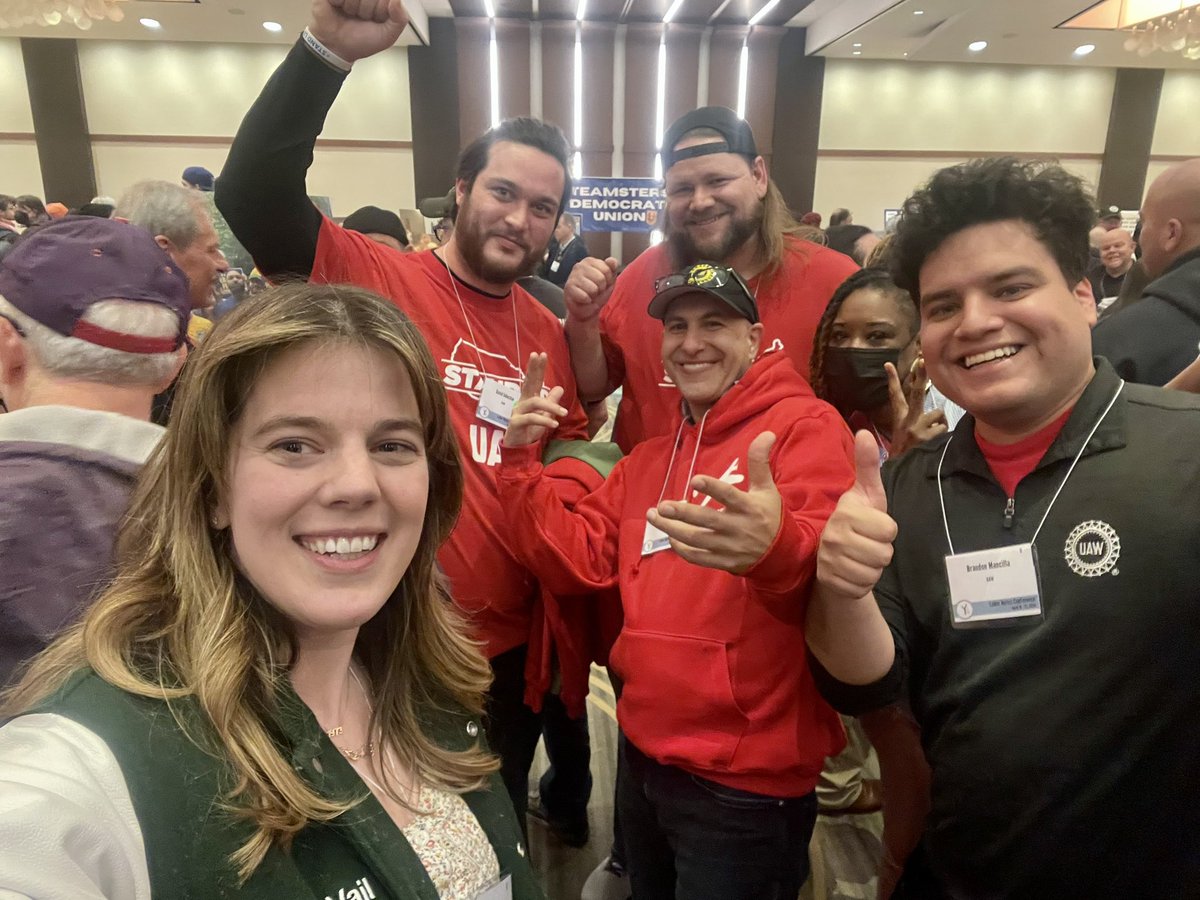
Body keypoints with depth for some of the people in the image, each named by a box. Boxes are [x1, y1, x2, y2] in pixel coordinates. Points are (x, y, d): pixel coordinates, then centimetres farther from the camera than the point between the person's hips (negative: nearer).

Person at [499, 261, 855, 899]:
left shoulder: (804, 426, -13)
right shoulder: (647, 458, 10)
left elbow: (829, 575, -28)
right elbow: (575, 561, 6)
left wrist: (775, 547, -50)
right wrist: (521, 460, -4)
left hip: (746, 780, -7)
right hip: (642, 755, 7)